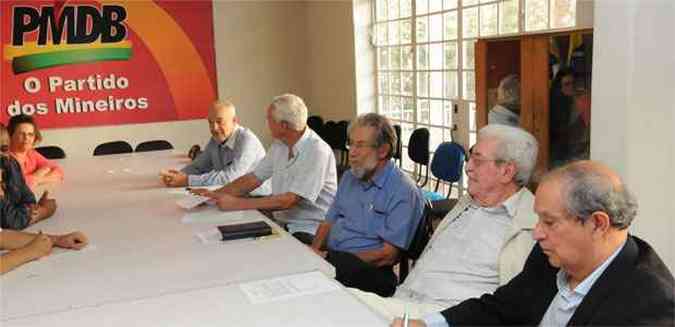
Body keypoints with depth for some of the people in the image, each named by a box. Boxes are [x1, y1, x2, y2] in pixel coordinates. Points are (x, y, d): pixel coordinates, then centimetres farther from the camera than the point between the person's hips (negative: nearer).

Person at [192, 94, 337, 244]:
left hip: (309, 232, -7)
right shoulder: (279, 145, 7)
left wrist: (237, 203, -21)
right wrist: (215, 194, 1)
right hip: (281, 224, 8)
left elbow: (288, 201, -24)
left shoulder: (317, 152, -19)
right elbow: (253, 178, 13)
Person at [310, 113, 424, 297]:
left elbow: (388, 255, -15)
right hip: (329, 256, 7)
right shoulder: (349, 177, 17)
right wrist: (315, 249, -3)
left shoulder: (404, 192, -10)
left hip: (368, 269, -7)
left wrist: (330, 259, -17)